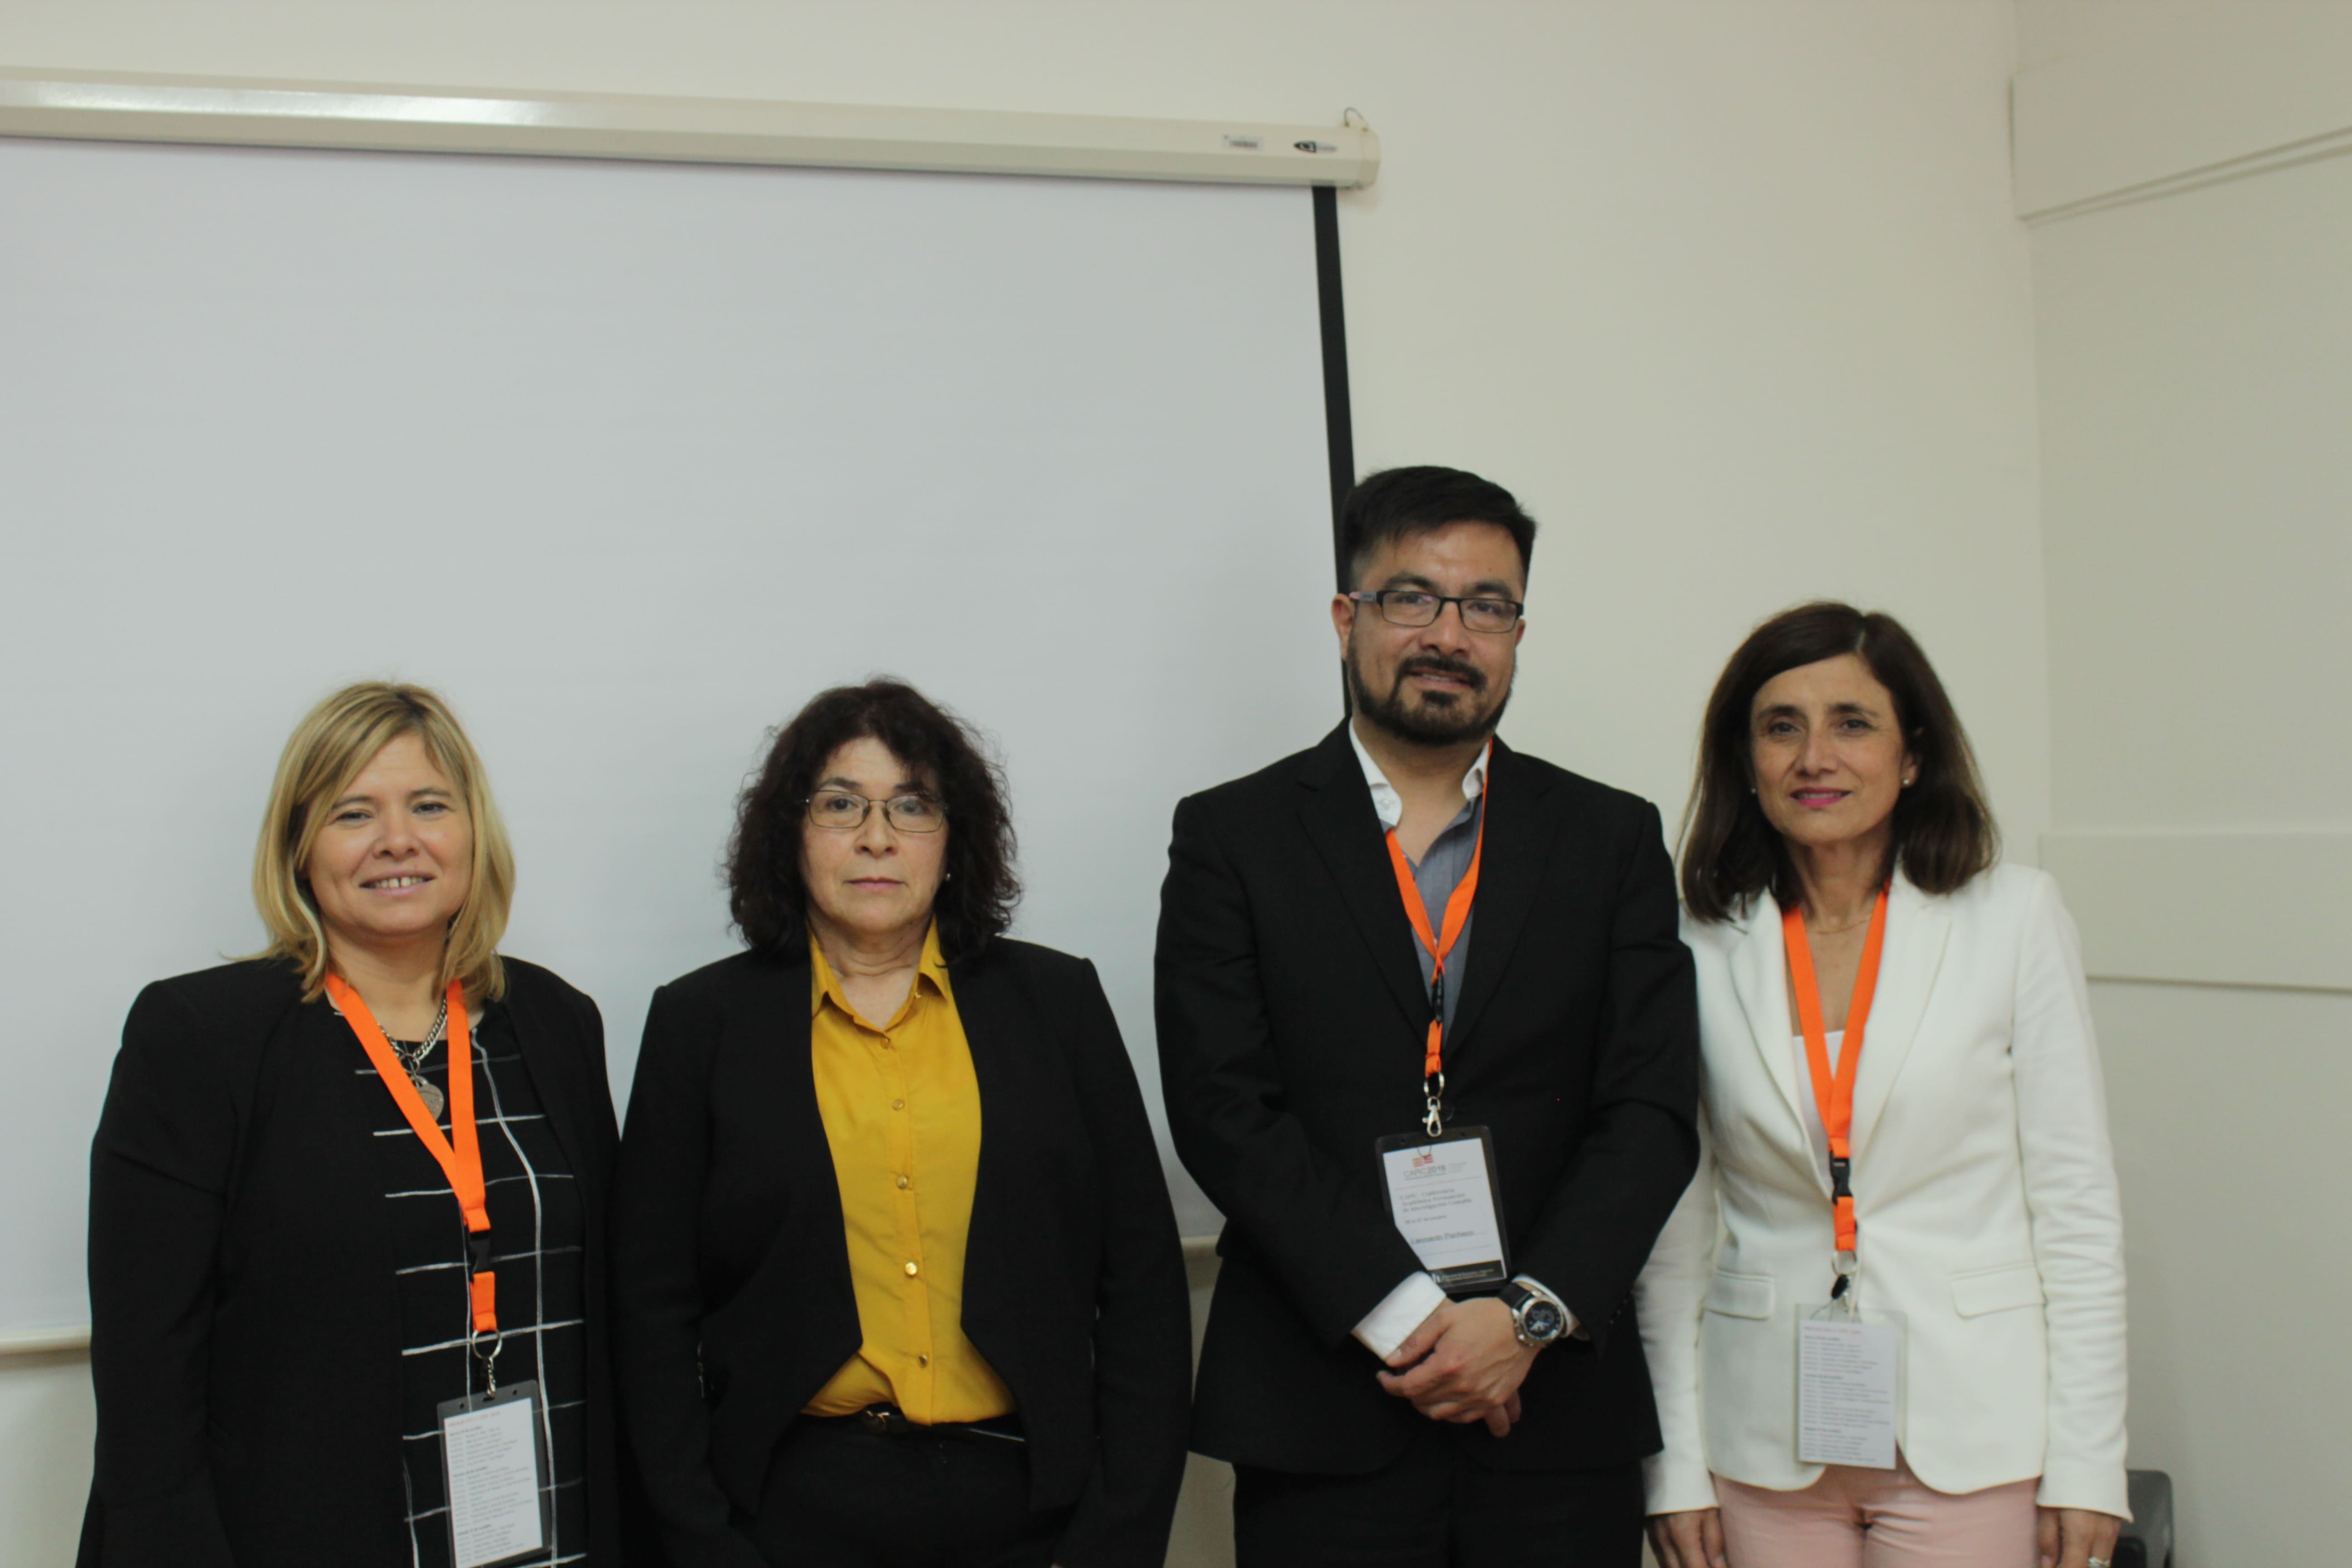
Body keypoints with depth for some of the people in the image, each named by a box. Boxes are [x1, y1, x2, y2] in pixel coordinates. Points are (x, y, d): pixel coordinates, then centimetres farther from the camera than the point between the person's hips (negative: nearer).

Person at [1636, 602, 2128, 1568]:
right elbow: (1673, 1225, 5)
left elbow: (2076, 1200, 0)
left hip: (1969, 1437, -1)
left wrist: (2086, 1464, -3)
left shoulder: (2014, 918, -1)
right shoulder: (1699, 946, 1)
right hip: (1766, 1443, 1)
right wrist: (1674, 1467, 2)